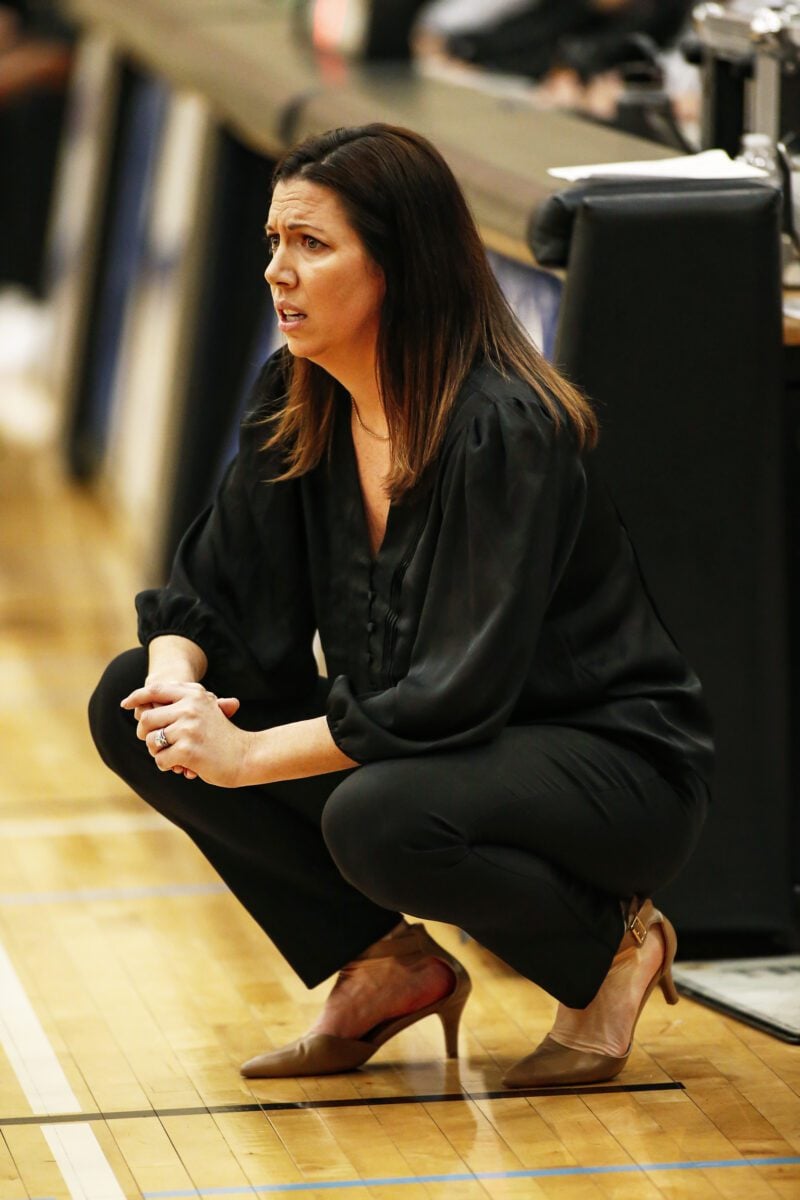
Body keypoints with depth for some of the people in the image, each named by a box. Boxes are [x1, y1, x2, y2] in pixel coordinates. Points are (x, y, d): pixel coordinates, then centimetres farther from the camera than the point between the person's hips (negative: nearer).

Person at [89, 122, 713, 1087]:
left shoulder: (505, 429, -25)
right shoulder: (298, 407, -1)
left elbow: (459, 694, -29)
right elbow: (209, 592, 5)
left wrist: (251, 754, -27)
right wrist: (179, 685, -18)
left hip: (609, 763, -7)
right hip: (422, 747, 8)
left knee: (378, 819, -38)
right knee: (131, 707, -7)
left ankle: (608, 948, -6)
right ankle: (386, 967, 3)